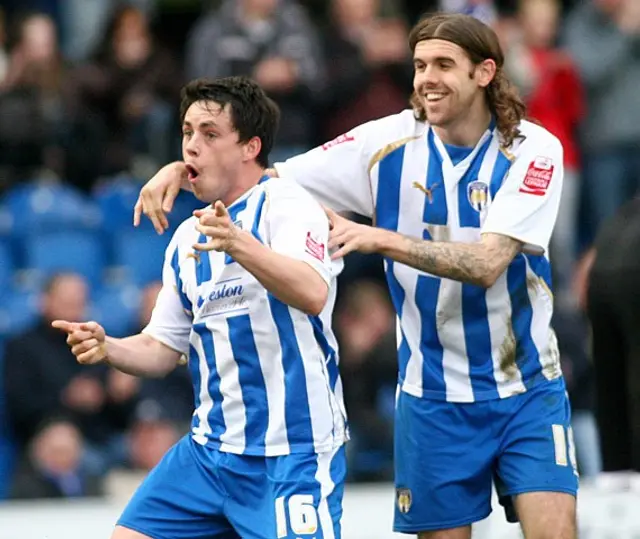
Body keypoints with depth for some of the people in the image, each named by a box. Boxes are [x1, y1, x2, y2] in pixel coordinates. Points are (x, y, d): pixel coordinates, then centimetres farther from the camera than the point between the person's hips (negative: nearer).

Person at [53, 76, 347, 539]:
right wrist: (108, 348, -3)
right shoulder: (187, 239, 14)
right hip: (210, 450, 7)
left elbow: (312, 294, -28)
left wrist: (239, 244, -44)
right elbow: (163, 350, 18)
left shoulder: (285, 203, -10)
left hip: (293, 454, -7)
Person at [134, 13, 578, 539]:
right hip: (433, 397, 2)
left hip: (527, 391, -2)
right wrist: (182, 169, -17)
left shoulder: (533, 150, -10)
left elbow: (487, 263, -23)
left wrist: (380, 239, -33)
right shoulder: (388, 144, -3)